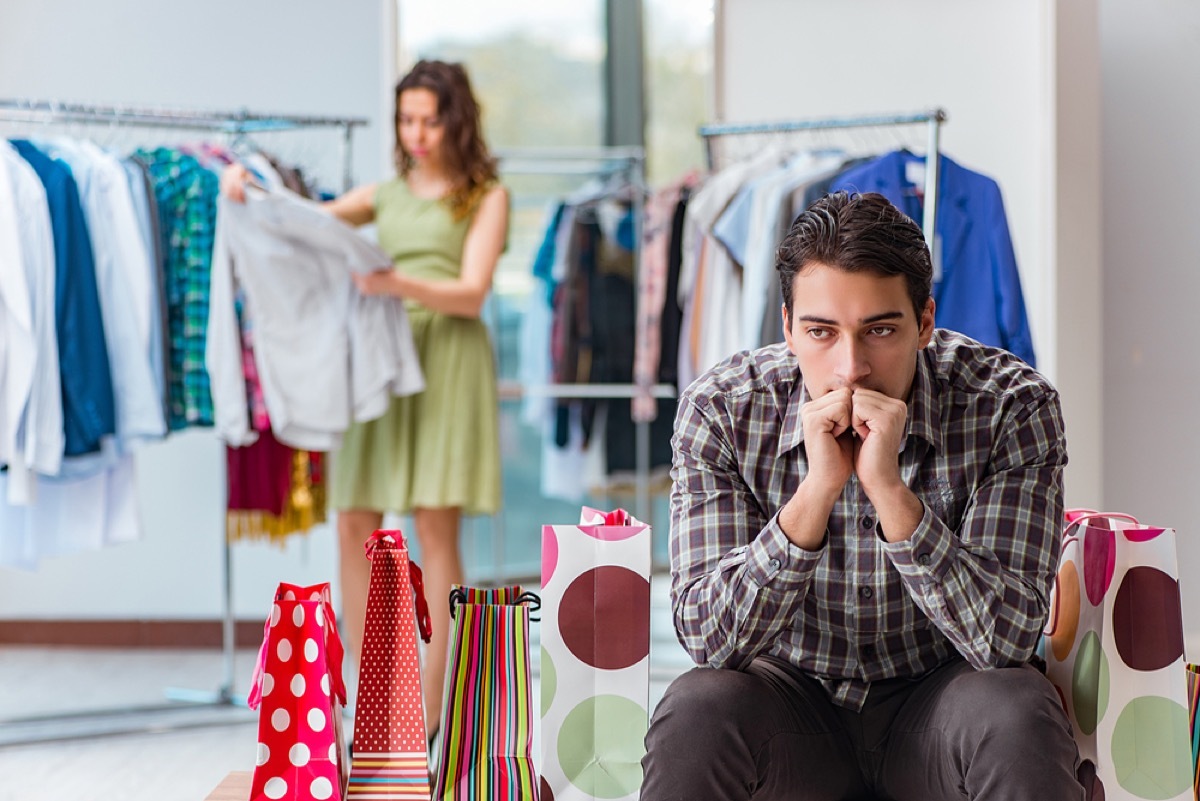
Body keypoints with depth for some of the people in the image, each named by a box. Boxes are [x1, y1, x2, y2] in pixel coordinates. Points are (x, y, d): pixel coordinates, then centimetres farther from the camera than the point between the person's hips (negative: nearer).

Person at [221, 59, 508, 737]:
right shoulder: (387, 195, 19)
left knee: (436, 527, -7)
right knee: (355, 527, -3)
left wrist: (399, 284, -22)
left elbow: (471, 293, -4)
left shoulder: (486, 196, 7)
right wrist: (248, 192, -6)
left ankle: (429, 713, -3)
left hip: (448, 357, -4)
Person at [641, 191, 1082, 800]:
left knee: (1015, 719, -33)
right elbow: (708, 637, -21)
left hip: (937, 703, -1)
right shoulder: (720, 412, -16)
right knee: (695, 713, -30)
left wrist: (888, 489, -36)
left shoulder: (1011, 406, -18)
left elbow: (1006, 637, -24)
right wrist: (817, 491, -34)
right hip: (796, 700, 1)